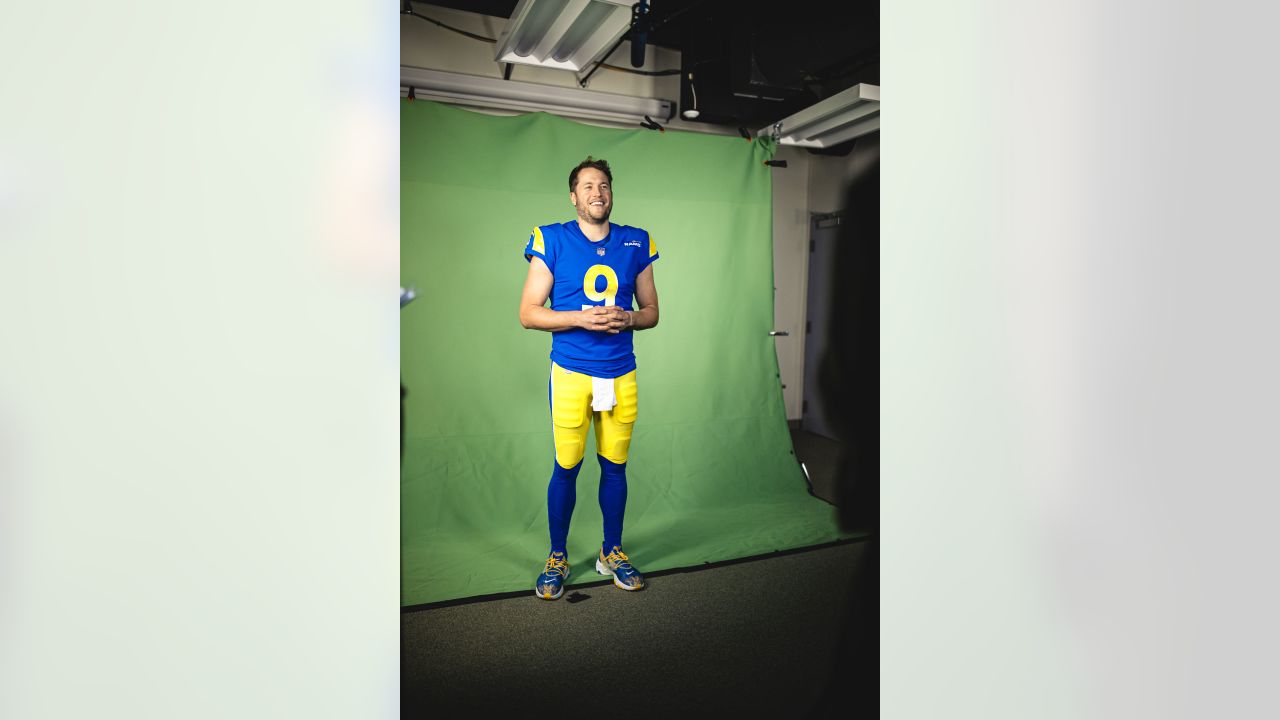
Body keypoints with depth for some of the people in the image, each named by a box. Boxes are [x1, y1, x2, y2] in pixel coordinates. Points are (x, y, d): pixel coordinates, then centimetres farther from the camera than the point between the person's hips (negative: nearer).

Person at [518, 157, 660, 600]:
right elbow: (528, 313, -3)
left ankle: (612, 553, 28)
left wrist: (627, 319, -10)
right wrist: (581, 318, -16)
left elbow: (651, 311, 13)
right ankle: (557, 558, 23)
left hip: (621, 375, 3)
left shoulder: (636, 244, 7)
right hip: (571, 373, -2)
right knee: (566, 467, 4)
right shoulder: (551, 241, -1)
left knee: (615, 466, 10)